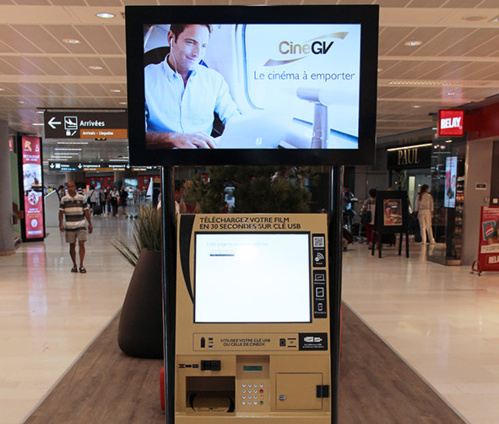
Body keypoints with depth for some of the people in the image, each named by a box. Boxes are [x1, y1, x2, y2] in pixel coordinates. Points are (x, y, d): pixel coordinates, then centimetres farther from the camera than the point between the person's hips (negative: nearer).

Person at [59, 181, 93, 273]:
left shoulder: (81, 198, 3)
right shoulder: (64, 199, 3)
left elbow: (86, 211, 7)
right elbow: (61, 212, 5)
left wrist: (90, 224, 6)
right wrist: (61, 224, -7)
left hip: (81, 225, -1)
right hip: (69, 226, 1)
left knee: (81, 244, -7)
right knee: (72, 246, 7)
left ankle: (81, 265, 0)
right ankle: (74, 265, 18)